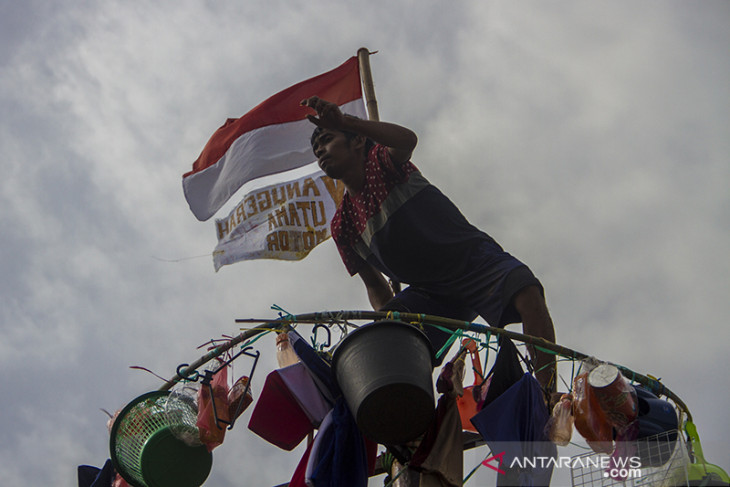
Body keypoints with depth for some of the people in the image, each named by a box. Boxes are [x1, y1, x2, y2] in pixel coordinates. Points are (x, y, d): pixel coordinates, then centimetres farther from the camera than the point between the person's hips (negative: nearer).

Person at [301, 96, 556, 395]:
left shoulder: (381, 162, -8)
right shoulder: (341, 226, 5)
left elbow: (407, 140, -35)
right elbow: (374, 285, 12)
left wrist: (346, 121, -50)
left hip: (474, 258, -5)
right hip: (429, 292, 6)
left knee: (525, 291, -34)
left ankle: (548, 398, -37)